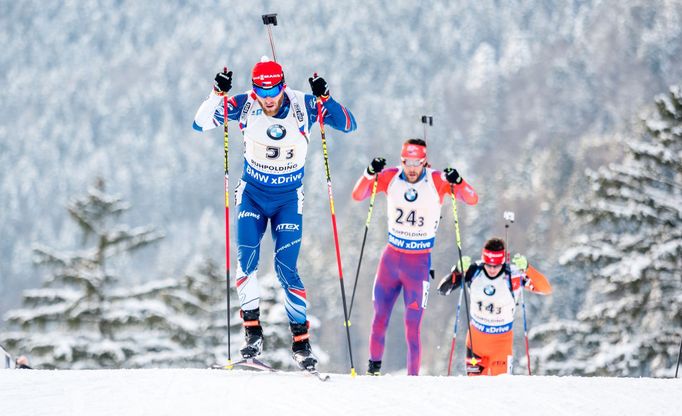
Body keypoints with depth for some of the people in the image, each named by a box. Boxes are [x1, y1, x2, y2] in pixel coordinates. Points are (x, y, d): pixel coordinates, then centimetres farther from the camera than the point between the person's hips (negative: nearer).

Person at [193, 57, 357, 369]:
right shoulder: (245, 104, -14)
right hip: (252, 194, 1)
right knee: (247, 258, -17)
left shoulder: (303, 106, -16)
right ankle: (253, 333, -9)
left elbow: (349, 125, -19)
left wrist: (324, 99, -35)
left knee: (286, 269, -8)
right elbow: (200, 124, -14)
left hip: (288, 199, -1)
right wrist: (218, 94, -29)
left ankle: (301, 342, 2)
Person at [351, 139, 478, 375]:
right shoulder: (390, 178, -5)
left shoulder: (437, 181, -11)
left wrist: (457, 182, -36)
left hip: (419, 262, -3)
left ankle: (413, 378, 2)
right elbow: (357, 196, -8)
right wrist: (370, 174, -25)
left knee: (413, 325, -5)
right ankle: (374, 367, 25)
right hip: (391, 257, 3)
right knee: (379, 317, 7)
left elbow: (472, 200, -17)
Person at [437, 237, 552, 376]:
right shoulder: (474, 271, -15)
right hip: (476, 336, 3)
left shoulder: (513, 275, -22)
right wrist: (456, 272, -31)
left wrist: (527, 269, -42)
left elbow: (546, 289, -27)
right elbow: (443, 290, -12)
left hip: (502, 339, -2)